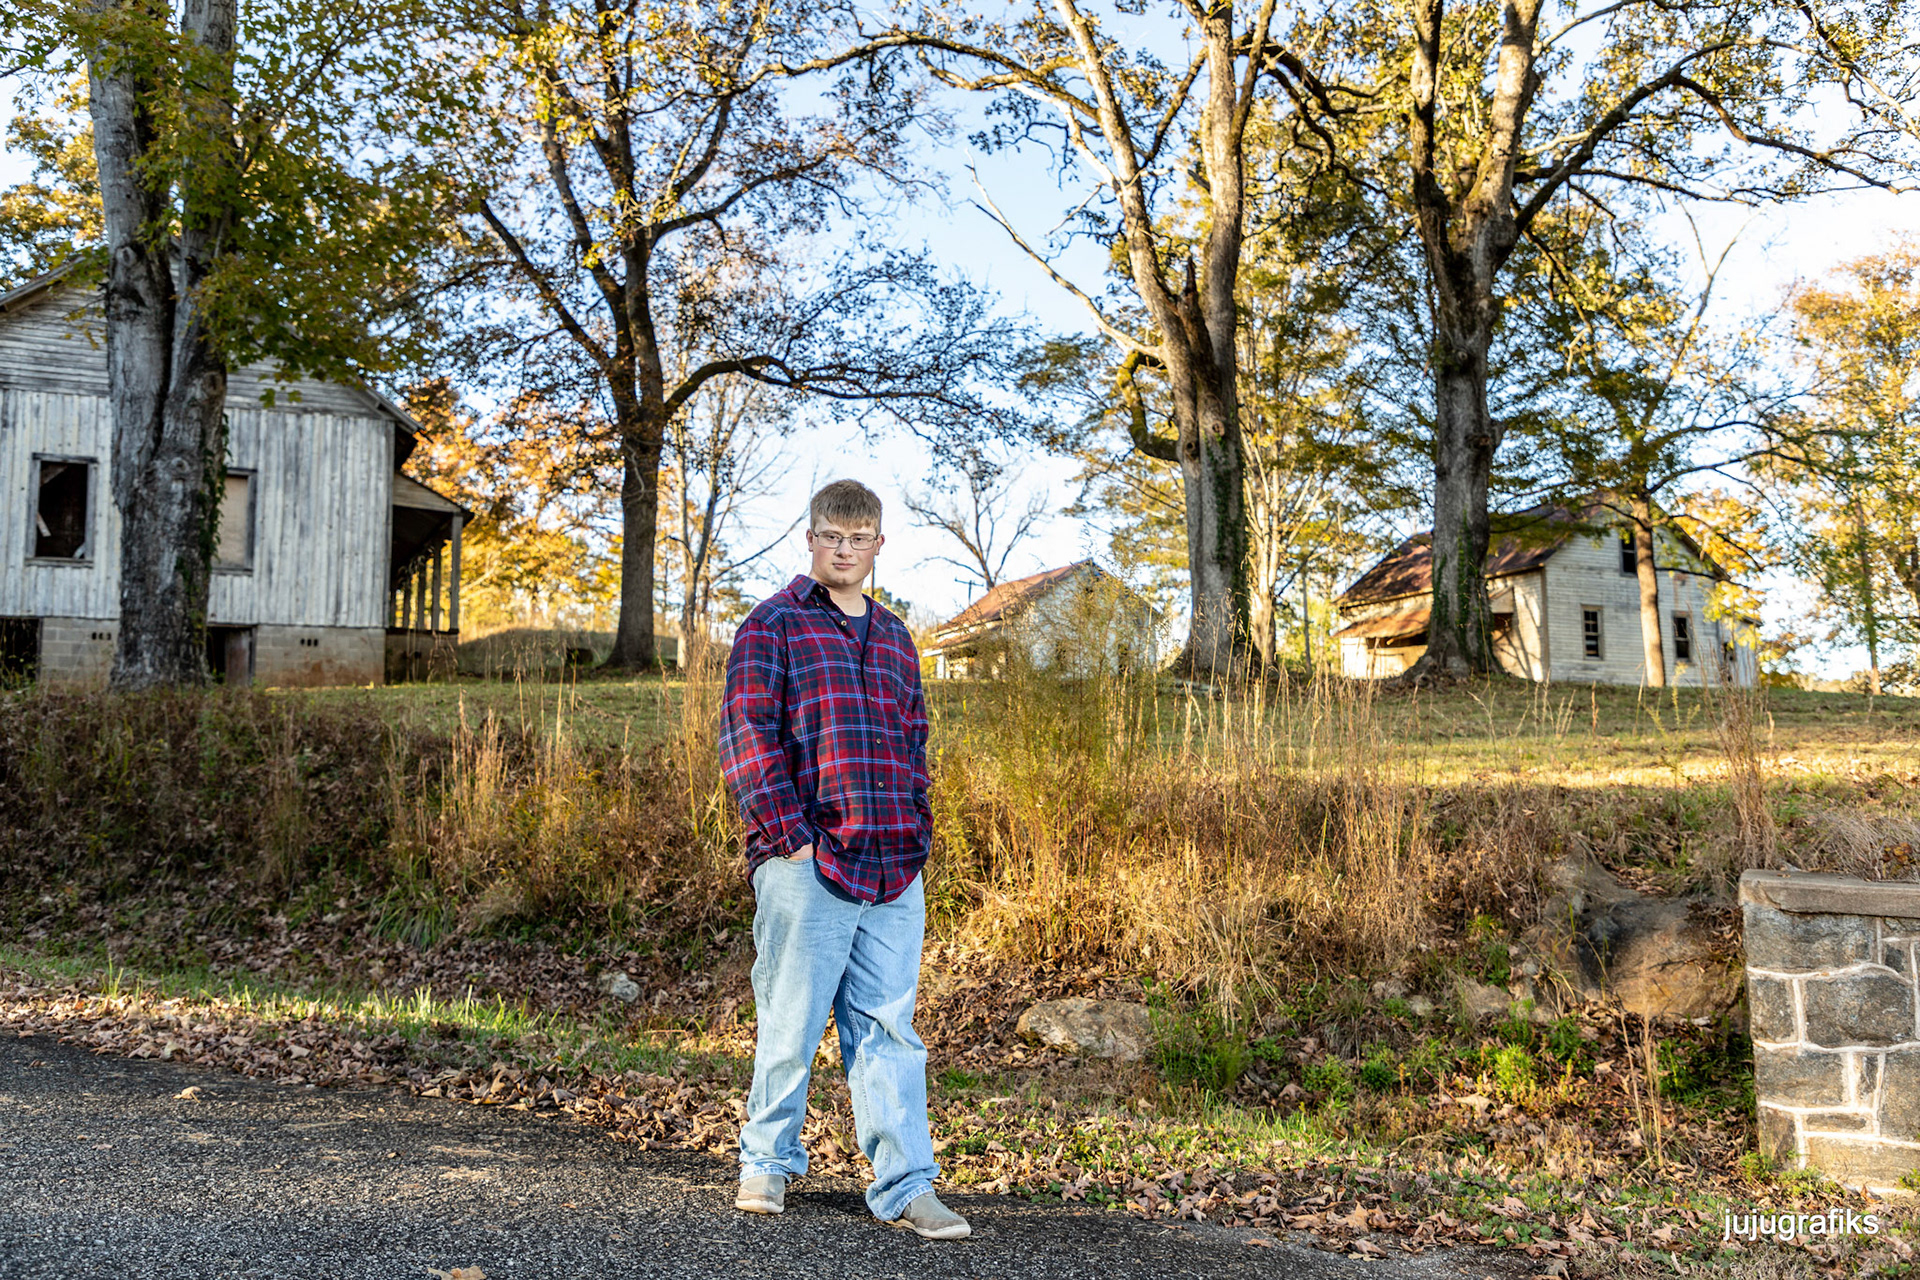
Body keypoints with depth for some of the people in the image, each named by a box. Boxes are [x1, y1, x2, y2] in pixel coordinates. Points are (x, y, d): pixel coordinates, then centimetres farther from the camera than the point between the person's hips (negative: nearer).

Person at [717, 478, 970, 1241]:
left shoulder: (894, 639, 19)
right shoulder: (772, 627, 1)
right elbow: (746, 736, -6)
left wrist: (917, 835, 11)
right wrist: (789, 836, -13)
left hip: (894, 871, 5)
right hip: (808, 864, -5)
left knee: (889, 1027, 6)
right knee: (791, 1023, 4)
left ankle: (904, 1188, 11)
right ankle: (767, 1163, 24)